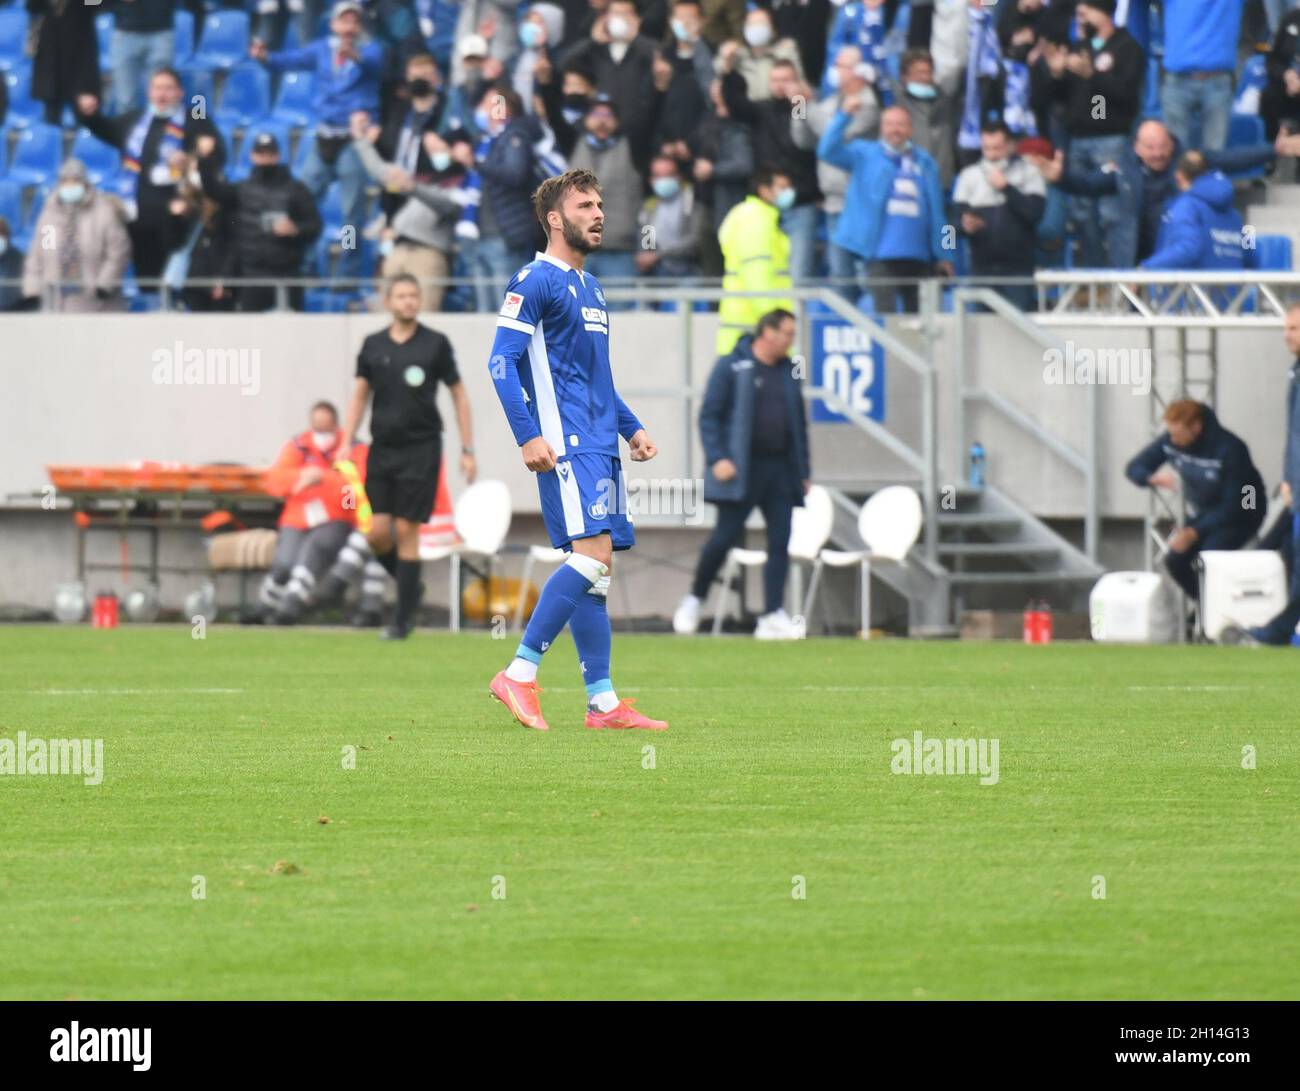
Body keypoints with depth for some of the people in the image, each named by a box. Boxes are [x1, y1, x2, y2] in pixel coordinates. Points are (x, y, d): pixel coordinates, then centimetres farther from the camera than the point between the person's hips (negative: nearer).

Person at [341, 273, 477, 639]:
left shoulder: (435, 344, -1)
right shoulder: (373, 346, 7)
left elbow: (459, 396, 4)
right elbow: (359, 396, 12)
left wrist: (467, 450, 0)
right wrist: (347, 443, 1)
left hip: (421, 448, -3)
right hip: (382, 448, 3)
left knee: (406, 531, -6)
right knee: (378, 533, -5)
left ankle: (404, 618, 2)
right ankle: (408, 587, 22)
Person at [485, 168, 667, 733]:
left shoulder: (590, 288, 21)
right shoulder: (535, 281, -6)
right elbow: (501, 362, -13)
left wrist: (632, 428, 22)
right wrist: (528, 436, -20)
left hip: (600, 445, 9)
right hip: (565, 443, -9)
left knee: (597, 567, 6)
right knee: (593, 553, -19)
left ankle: (603, 703, 5)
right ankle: (519, 674, -15)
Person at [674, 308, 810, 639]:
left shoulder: (788, 372, 14)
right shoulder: (731, 367, -3)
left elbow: (799, 423, 21)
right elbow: (709, 415, -5)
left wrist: (804, 471, 17)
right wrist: (717, 459, -16)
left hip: (780, 470, 5)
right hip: (741, 470, -5)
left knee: (780, 543, -3)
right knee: (725, 535, -6)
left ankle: (773, 616, -4)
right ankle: (694, 600, 13)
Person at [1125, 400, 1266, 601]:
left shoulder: (1229, 449, -29)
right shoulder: (1169, 441, -14)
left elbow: (1233, 505, -26)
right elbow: (1134, 469, -6)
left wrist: (1193, 533, -32)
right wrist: (1153, 478, -31)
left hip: (1241, 516, -6)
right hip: (1204, 512, 6)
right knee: (1175, 560, -13)